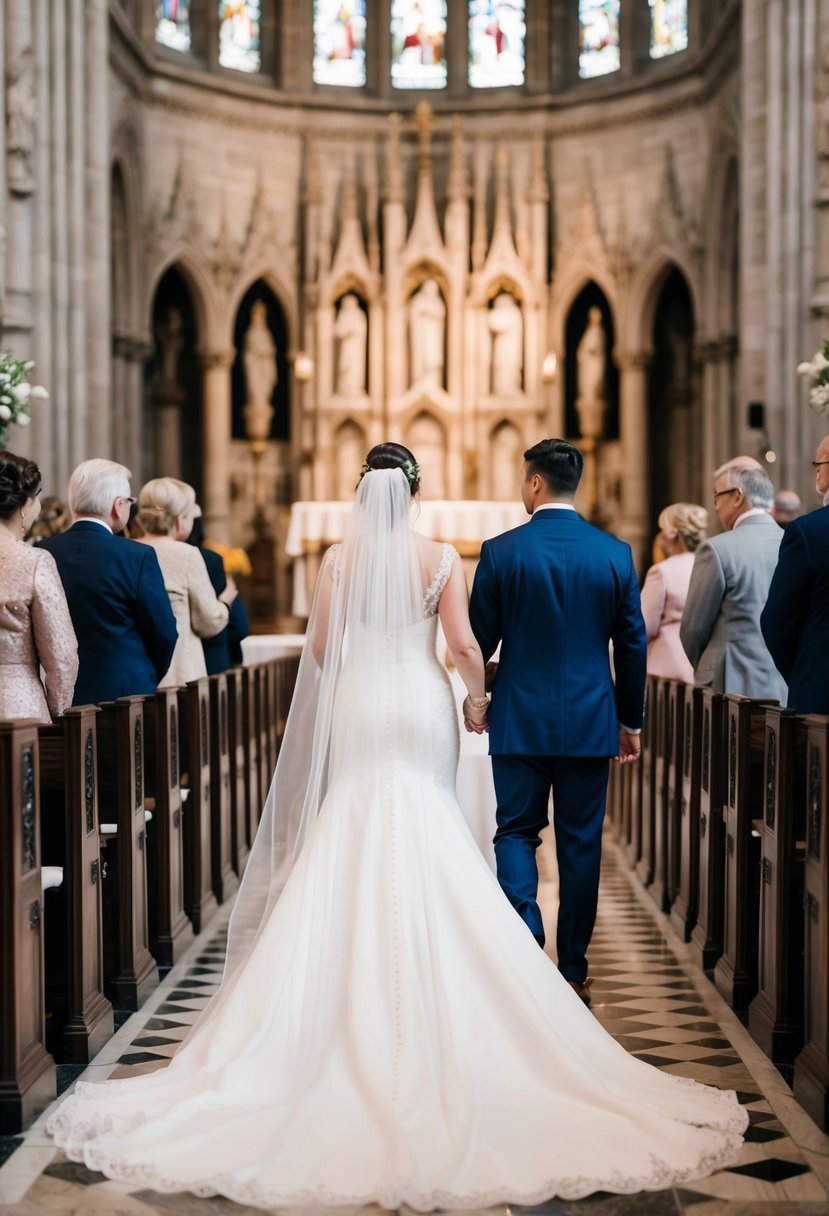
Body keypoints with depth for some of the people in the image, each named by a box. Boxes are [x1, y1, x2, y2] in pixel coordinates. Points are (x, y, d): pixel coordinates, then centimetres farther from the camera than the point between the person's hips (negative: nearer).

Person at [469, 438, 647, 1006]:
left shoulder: (501, 551, -7)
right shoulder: (615, 553, -1)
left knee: (516, 832, 9)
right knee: (581, 843, 9)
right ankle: (573, 970, 15)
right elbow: (633, 645, 4)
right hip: (590, 723, 2)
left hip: (519, 720, -1)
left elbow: (479, 640, -1)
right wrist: (631, 720, 15)